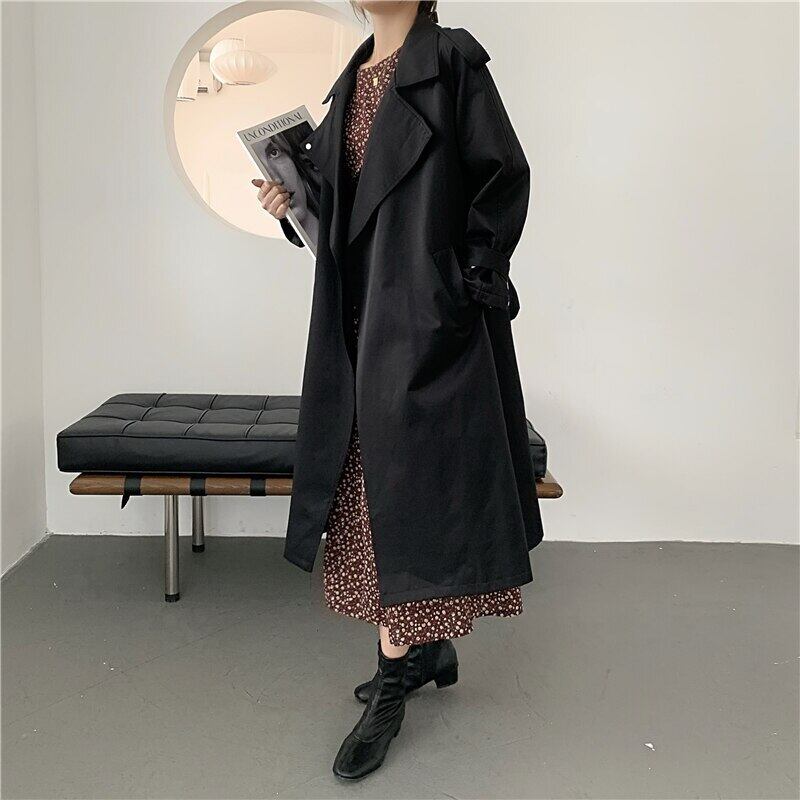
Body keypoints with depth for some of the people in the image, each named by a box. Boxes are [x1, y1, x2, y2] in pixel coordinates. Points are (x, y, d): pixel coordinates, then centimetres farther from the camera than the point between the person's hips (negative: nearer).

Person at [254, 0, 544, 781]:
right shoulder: (354, 81, 18)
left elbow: (505, 175, -7)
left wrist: (466, 280, -13)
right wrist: (295, 200, 2)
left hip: (431, 312, -7)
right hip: (364, 313, 7)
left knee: (415, 474, -4)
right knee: (374, 480, 7)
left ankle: (397, 670, 6)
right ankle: (425, 646, 20)